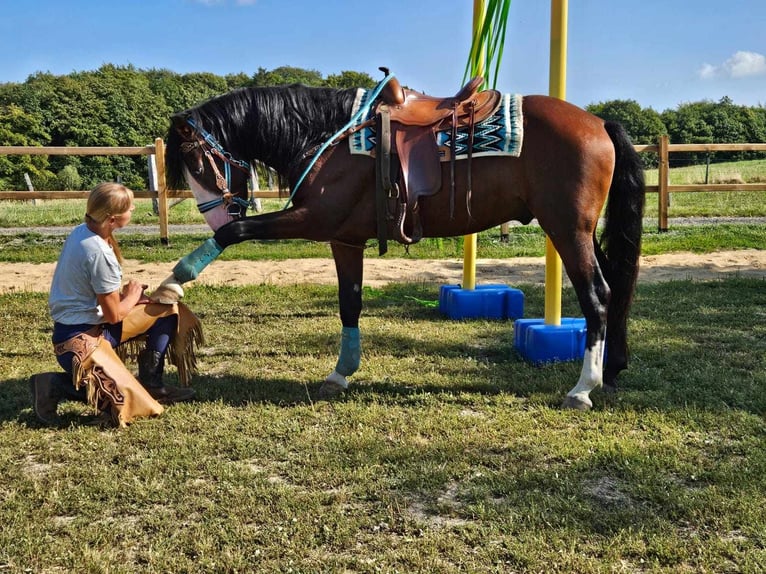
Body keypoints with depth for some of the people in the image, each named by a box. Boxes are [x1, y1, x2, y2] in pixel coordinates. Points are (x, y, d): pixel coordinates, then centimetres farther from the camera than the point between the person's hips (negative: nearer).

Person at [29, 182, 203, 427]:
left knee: (165, 310, 15)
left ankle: (151, 382, 17)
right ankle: (56, 386, -4)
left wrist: (126, 292, 0)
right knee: (130, 403, -12)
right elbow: (114, 315, -16)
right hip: (82, 339, -10)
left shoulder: (81, 231, 1)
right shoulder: (99, 253, -25)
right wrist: (132, 296, 2)